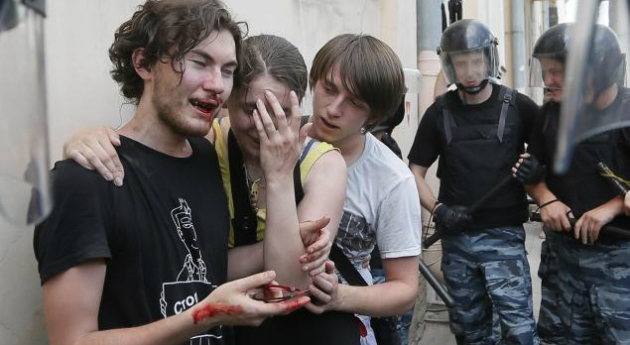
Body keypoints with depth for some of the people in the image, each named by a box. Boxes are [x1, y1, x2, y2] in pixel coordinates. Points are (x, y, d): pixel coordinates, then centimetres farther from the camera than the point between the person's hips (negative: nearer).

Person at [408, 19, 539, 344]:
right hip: (456, 237, 3)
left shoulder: (518, 106, -2)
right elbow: (415, 171, 7)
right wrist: (437, 209, -9)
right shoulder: (439, 113, 4)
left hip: (503, 235, -2)